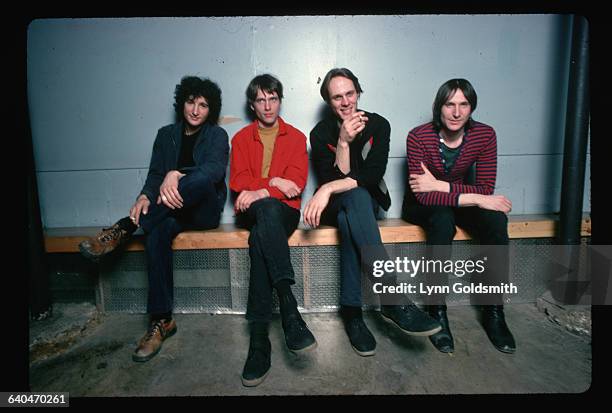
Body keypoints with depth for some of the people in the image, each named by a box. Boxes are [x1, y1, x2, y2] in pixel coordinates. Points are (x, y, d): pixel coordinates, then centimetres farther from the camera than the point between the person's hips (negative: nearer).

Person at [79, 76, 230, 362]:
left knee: (200, 178, -36)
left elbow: (215, 169, -17)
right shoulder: (166, 135, 14)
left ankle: (123, 230, -28)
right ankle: (161, 322, -22)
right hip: (172, 210, 3)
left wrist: (177, 175, -34)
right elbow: (155, 174, 6)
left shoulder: (217, 135, 3)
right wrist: (146, 196, -18)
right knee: (156, 234, -32)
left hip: (205, 211, -2)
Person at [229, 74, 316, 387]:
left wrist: (261, 192, -17)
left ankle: (259, 339, -36)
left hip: (284, 211, 0)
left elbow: (297, 182, -2)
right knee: (268, 209, -38)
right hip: (251, 211, 1)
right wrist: (273, 182, -12)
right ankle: (289, 308, -47)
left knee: (260, 238, -35)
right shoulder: (241, 138, 17)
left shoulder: (296, 137, 13)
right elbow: (237, 181, 3)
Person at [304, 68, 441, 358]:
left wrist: (329, 190, -32)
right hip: (335, 206, -1)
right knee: (356, 197, -38)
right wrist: (343, 142, -26)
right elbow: (333, 180, -16)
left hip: (369, 202, 1)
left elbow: (373, 175, -20)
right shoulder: (321, 133, -6)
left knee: (348, 218, -37)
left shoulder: (378, 125, -5)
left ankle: (351, 310, -34)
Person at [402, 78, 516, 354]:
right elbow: (424, 196, -26)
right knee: (443, 220, -36)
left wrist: (440, 185, -24)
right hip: (421, 207, -3)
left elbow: (485, 190, -13)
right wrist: (476, 199, -31)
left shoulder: (484, 135, -10)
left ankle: (494, 312, -14)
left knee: (495, 218, -27)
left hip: (458, 204, 3)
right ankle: (437, 311, -24)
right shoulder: (418, 137, -20)